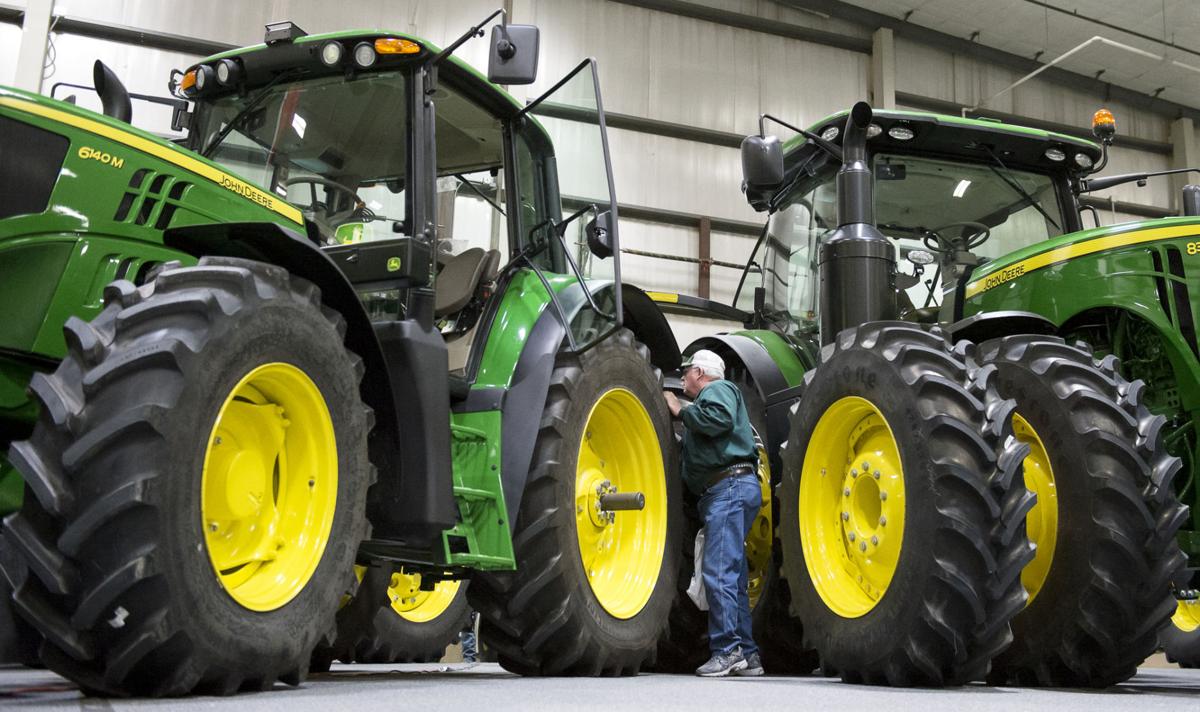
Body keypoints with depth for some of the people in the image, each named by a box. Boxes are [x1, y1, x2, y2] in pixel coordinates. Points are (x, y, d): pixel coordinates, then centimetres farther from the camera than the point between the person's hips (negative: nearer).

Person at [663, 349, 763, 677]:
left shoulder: (718, 389, 2)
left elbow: (721, 418, -21)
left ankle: (727, 650, -16)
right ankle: (746, 653, 12)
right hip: (723, 492, 11)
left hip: (731, 486, -11)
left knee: (718, 572, -15)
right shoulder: (708, 399, 31)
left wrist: (682, 411, -9)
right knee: (732, 575, 10)